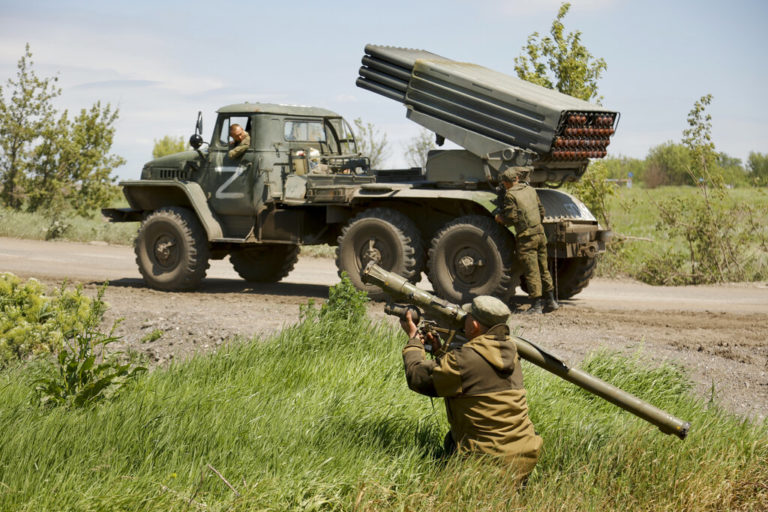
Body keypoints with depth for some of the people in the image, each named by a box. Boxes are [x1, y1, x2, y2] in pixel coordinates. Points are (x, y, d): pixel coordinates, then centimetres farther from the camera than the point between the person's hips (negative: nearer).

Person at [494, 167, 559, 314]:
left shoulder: (510, 195, -8)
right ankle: (551, 300, 16)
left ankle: (536, 304, -4)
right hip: (540, 233, 7)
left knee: (531, 272, -4)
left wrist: (500, 219, 5)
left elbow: (511, 217, -13)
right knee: (543, 269, 14)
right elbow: (541, 211, 15)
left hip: (526, 237, -7)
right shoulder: (530, 190, 12)